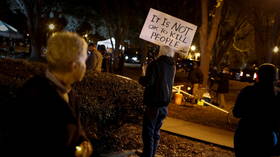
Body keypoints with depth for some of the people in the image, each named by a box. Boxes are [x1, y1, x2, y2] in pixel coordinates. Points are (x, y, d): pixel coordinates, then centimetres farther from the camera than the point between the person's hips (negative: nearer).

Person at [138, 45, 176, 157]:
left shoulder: (155, 64, -12)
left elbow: (148, 82, -20)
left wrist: (141, 79, -1)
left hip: (154, 102, -7)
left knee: (148, 131, -2)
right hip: (165, 103, 7)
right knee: (156, 131, 17)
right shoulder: (172, 67, 9)